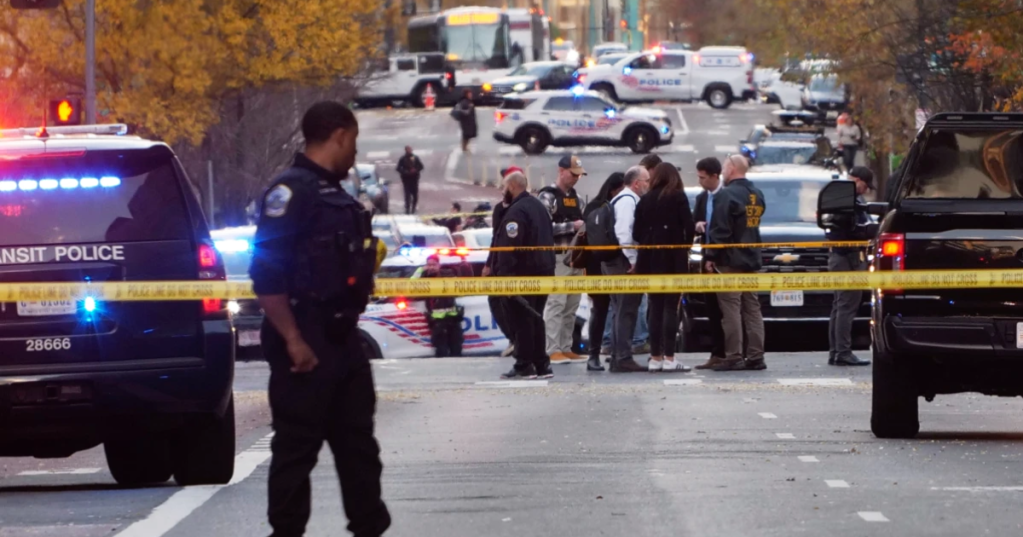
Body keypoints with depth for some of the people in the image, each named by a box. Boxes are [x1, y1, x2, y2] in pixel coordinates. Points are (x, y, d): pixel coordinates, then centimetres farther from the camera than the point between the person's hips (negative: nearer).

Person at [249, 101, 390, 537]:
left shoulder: (334, 194, 16)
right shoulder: (292, 191, -15)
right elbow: (267, 274, -21)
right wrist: (292, 341, -23)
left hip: (341, 337, 10)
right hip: (306, 341, -10)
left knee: (356, 437, 14)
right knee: (297, 444, -4)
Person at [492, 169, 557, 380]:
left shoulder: (516, 212, -16)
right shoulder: (539, 207, 16)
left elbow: (509, 247, -23)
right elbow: (549, 240, 22)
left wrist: (504, 274, -24)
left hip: (523, 274, -10)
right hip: (543, 271, 10)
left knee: (521, 319, -5)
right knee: (535, 318, 14)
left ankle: (524, 365, -6)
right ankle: (541, 364, 14)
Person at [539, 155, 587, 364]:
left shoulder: (576, 198, 19)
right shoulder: (548, 196, -6)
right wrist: (572, 226, -16)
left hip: (576, 258, 8)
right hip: (557, 258, -8)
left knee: (571, 306, 7)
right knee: (556, 303, -11)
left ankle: (566, 348, 12)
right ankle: (552, 350, -12)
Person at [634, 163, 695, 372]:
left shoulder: (645, 200, 7)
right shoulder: (678, 197, -3)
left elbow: (637, 232, 3)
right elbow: (688, 227, -8)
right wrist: (686, 248, 6)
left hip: (650, 260, 4)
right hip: (673, 259, -4)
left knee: (655, 308, 8)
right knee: (671, 308, -3)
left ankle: (655, 357, 7)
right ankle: (669, 358, -7)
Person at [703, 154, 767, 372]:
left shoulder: (726, 195, -13)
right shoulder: (757, 195, 13)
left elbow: (720, 231, -17)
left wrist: (711, 257, -12)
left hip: (730, 262, -8)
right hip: (752, 260, 8)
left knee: (731, 309, -7)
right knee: (752, 308, 9)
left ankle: (733, 357, -10)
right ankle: (756, 356, 8)